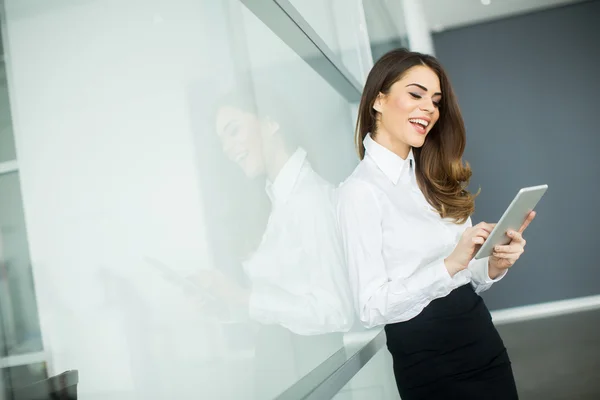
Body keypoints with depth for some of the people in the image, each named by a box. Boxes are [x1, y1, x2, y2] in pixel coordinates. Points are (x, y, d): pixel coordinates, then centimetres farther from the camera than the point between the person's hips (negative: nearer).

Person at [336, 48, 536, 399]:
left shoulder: (436, 179, 7)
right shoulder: (360, 190, -13)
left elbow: (468, 277, 10)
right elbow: (371, 309, -18)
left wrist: (494, 266, -11)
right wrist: (449, 265, -26)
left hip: (483, 337, 6)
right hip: (425, 356, -6)